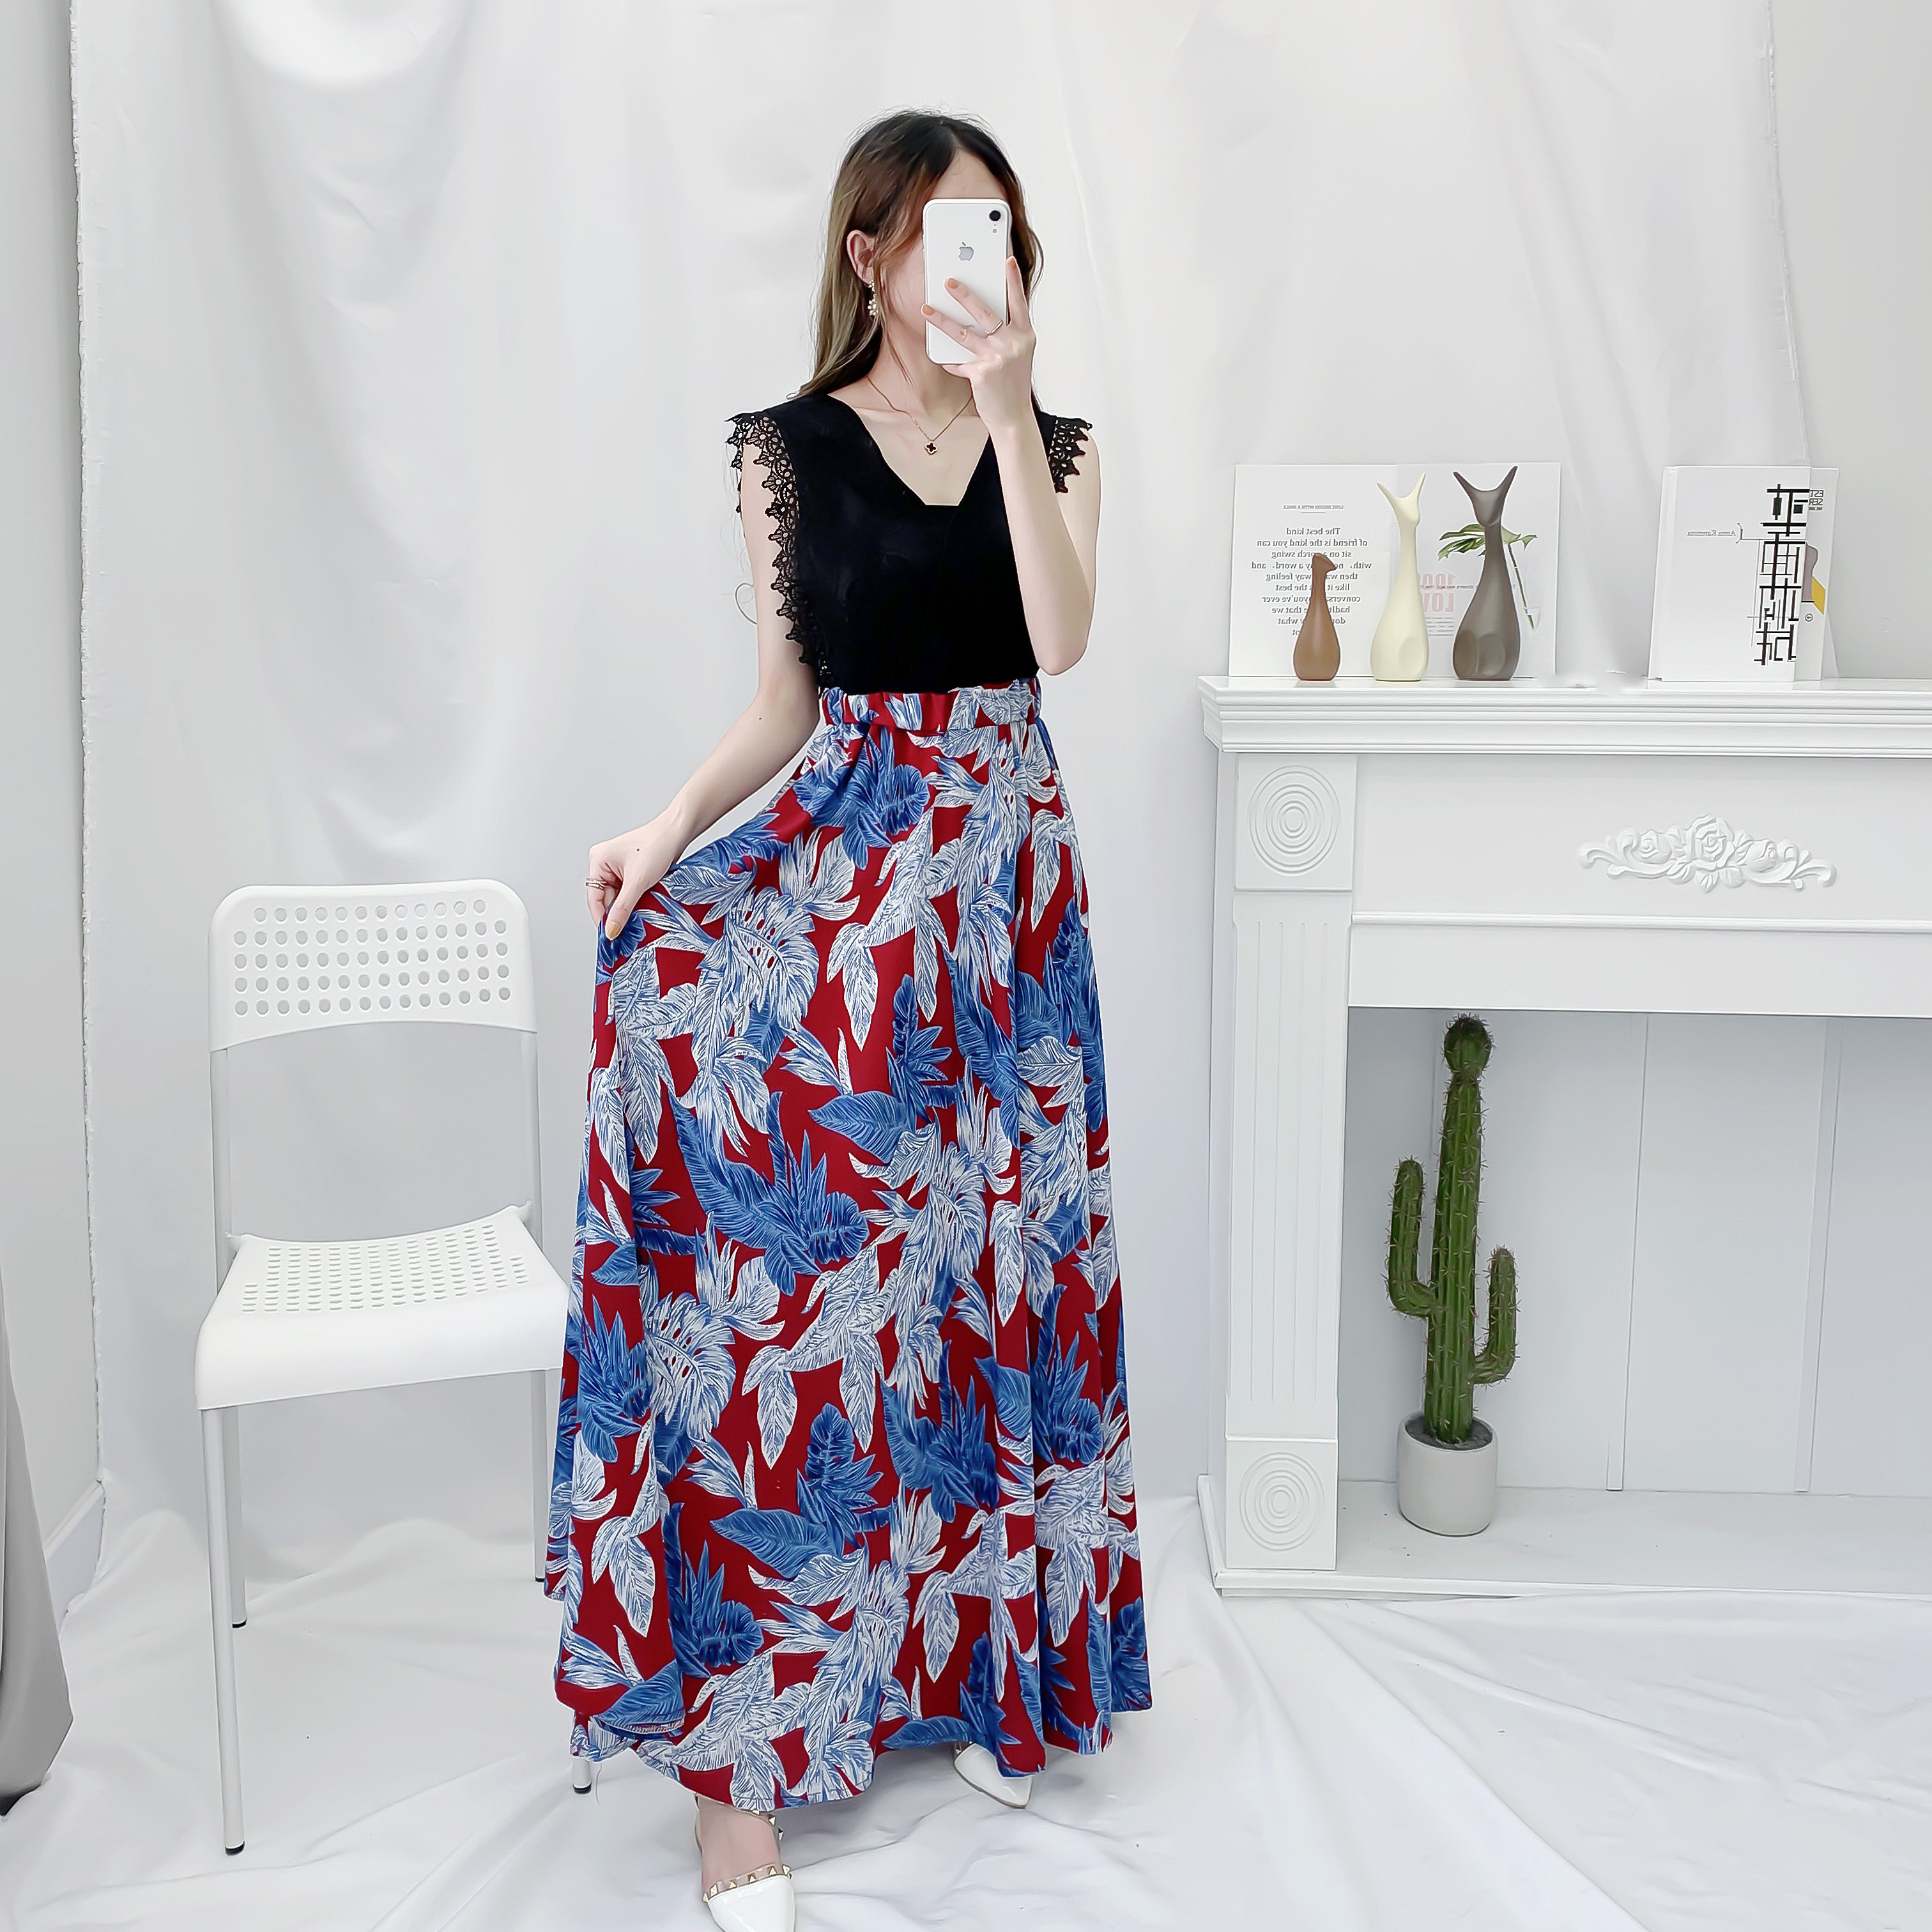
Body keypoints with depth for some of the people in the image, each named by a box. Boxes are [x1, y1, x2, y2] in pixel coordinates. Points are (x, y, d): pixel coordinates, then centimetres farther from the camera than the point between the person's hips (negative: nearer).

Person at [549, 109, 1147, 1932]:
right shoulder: (790, 448, 4)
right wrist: (671, 827, -13)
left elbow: (1059, 640, -12)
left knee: (979, 1251, 6)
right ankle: (735, 1736, -6)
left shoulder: (1054, 446, 7)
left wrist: (1005, 404, -16)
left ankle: (972, 1663, 24)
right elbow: (784, 702, 4)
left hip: (1002, 880, 2)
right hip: (838, 852, -2)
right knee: (790, 1260, -13)